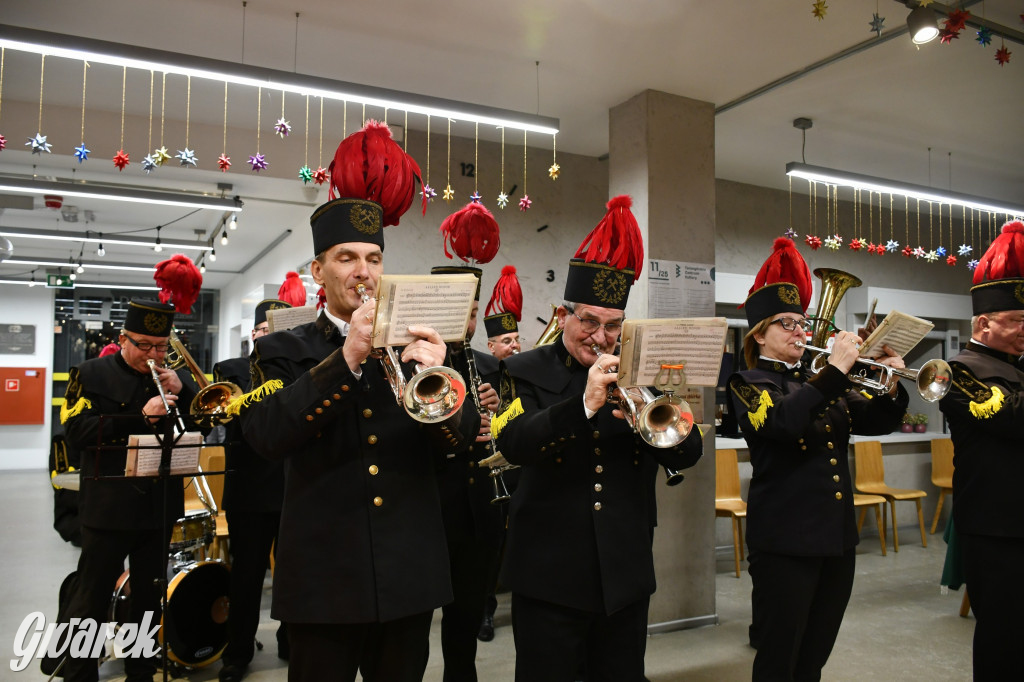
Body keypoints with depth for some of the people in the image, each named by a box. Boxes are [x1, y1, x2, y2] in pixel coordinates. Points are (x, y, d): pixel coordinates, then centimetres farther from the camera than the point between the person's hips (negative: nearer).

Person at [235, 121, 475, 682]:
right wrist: (347, 357, -26)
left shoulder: (414, 344, 6)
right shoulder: (284, 351, 1)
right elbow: (264, 435, -16)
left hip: (409, 573, 3)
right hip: (325, 579, -2)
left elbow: (455, 442, -2)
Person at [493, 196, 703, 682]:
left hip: (625, 574, 3)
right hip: (550, 574, -3)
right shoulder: (527, 371, -3)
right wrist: (583, 404, -33)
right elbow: (513, 444, -19)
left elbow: (687, 454, -2)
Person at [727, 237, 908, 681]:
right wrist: (835, 371, -27)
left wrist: (892, 385, -8)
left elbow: (878, 422, 11)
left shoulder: (823, 384, 14)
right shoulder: (749, 382, -6)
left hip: (839, 535, 7)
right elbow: (781, 421, -26)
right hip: (785, 540, -6)